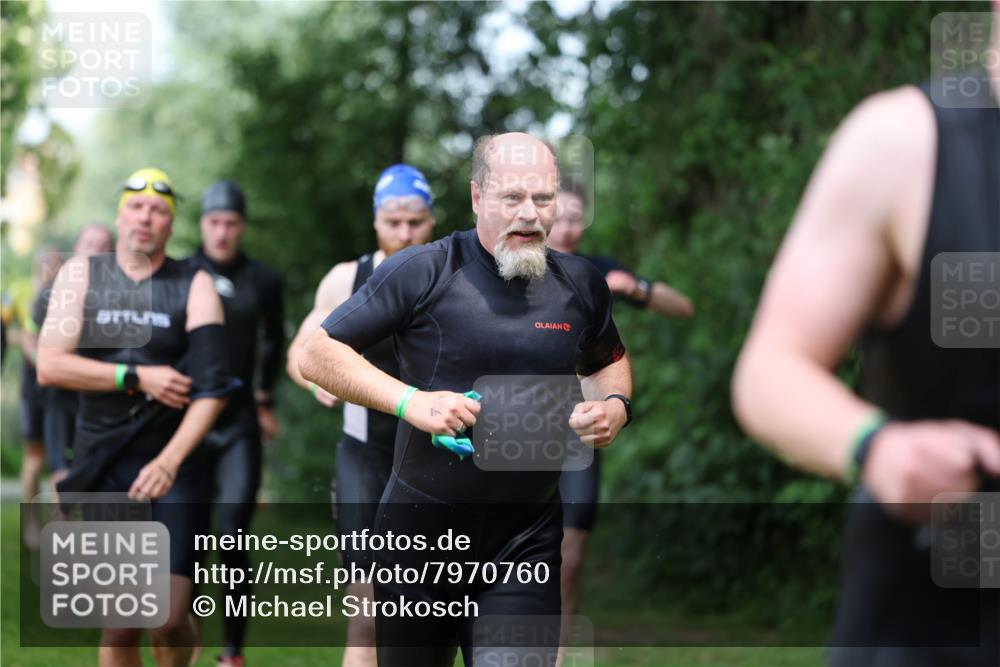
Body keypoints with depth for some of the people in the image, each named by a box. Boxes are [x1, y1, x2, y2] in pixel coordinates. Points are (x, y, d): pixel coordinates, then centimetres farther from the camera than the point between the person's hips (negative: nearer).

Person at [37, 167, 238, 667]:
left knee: (170, 620, -10)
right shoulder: (81, 275, 5)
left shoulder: (194, 286, 1)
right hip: (100, 470, 1)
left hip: (173, 468, -1)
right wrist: (138, 377, -13)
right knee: (117, 626, 1)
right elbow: (49, 366, -6)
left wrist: (169, 461, -21)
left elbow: (212, 387, -9)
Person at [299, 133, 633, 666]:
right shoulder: (424, 271, -9)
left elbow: (607, 361, 24)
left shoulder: (580, 284, 4)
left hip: (525, 545, 2)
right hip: (421, 535, -1)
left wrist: (614, 404, 1)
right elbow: (317, 355, -8)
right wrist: (410, 400, -20)